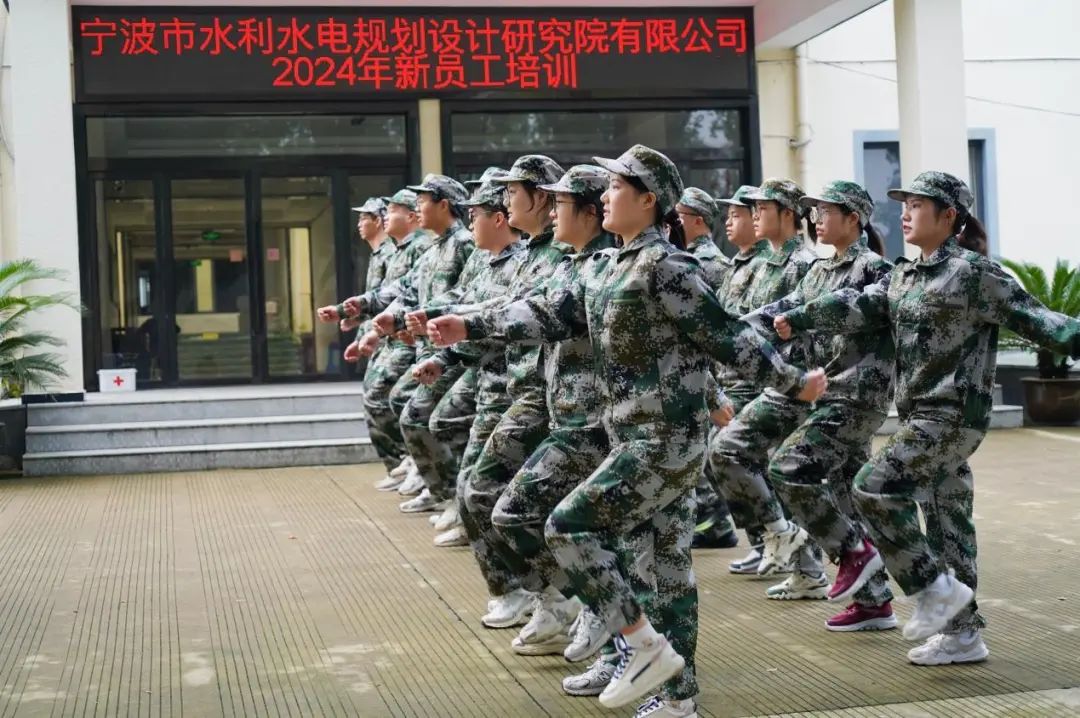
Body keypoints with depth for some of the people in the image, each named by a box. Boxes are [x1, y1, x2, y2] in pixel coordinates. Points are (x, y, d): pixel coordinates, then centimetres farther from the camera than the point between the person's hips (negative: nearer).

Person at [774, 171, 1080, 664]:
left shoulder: (973, 272, -9)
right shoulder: (903, 276, 13)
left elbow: (1029, 316, -13)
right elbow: (860, 306, 5)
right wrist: (799, 319, -6)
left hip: (954, 414, -8)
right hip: (921, 415, 8)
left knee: (874, 488, -15)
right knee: (946, 518, 11)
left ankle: (935, 588, -4)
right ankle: (962, 631, 19)